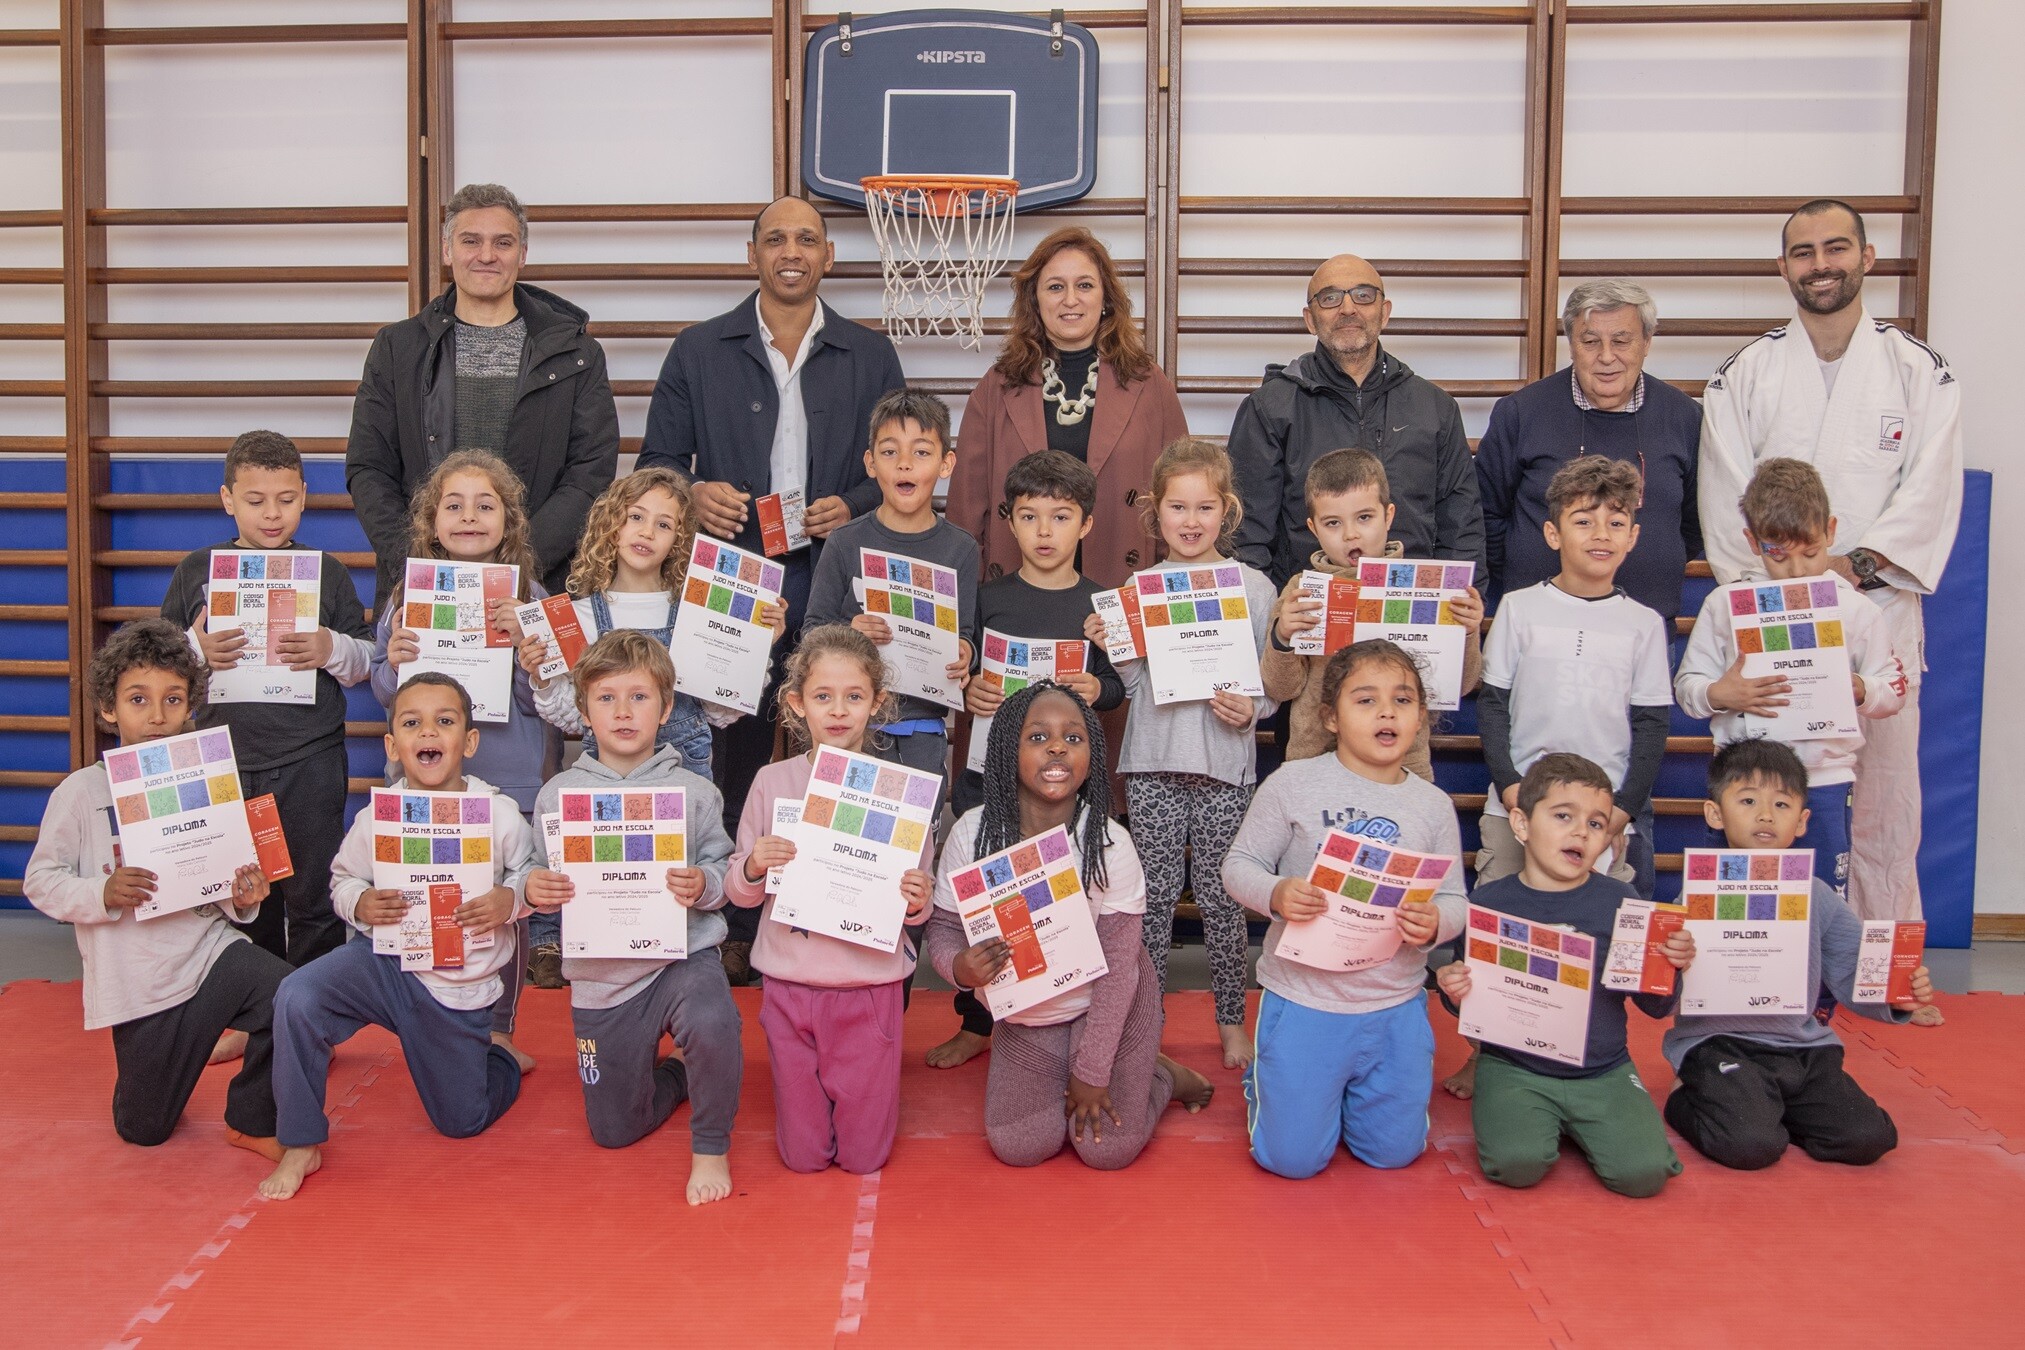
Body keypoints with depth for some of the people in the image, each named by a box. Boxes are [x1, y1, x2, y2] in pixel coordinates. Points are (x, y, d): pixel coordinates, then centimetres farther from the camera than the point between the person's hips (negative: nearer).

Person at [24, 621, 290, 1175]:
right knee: (144, 1131, 9)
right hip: (138, 980, -1)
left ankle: (250, 1120, -1)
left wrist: (242, 899, -12)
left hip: (209, 947, 1)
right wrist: (101, 894, -22)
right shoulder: (83, 791, -8)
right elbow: (40, 880, -5)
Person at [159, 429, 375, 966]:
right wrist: (197, 651, -12)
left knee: (313, 898, 2)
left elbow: (367, 660, 6)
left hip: (310, 762, -1)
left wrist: (332, 649, -14)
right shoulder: (195, 571, 6)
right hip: (224, 759, 1)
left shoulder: (327, 573, 5)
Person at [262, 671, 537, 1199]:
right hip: (386, 960, 1)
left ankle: (498, 1062, 51)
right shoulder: (376, 817, -9)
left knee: (462, 1123, 12)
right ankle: (300, 1145, -12)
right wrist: (359, 903, -18)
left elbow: (533, 873, -1)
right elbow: (343, 879, 4)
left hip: (462, 987, 0)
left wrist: (510, 899, -22)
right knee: (297, 997, -31)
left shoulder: (499, 813, -12)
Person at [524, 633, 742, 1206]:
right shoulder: (558, 794, -1)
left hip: (682, 955, -2)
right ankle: (679, 1075, 46)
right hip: (600, 973, 3)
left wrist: (704, 884, -26)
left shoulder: (693, 792, -4)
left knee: (711, 1023, -38)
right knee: (614, 1131, 11)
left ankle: (711, 1146, -8)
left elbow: (724, 871, -4)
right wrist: (534, 889, -19)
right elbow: (542, 880, 4)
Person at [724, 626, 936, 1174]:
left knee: (864, 1154, 7)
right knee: (803, 1155, 10)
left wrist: (917, 901, -20)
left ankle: (872, 1086, 35)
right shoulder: (772, 782, -3)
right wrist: (753, 867, -18)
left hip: (871, 988, -1)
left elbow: (919, 908, 2)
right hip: (791, 985, 1)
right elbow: (739, 894, 3)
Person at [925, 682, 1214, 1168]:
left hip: (1108, 1004, -2)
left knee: (1107, 1149, -8)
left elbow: (1118, 968, -18)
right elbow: (942, 927, -9)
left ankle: (1159, 1077, 23)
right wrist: (959, 966, -33)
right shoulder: (972, 833, -20)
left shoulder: (1109, 842, -25)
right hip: (1024, 1016, 2)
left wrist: (1092, 1072, -15)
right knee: (1018, 1147, -6)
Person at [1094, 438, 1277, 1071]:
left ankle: (1231, 1019, 21)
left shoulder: (1254, 586, 2)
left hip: (1225, 762, -1)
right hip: (1153, 760, 1)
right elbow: (1134, 683, 8)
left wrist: (1250, 708, -14)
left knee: (1220, 894, 5)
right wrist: (1110, 649, -10)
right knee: (1154, 892, 6)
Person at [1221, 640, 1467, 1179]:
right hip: (1303, 999, -3)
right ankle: (1266, 1078, 35)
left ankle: (1347, 1087, 43)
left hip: (1396, 1007, 3)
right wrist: (1275, 894, -26)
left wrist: (1435, 922, -20)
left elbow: (1454, 900, 3)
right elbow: (1239, 865, -5)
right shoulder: (1294, 784, -9)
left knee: (1393, 1152, 13)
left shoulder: (1433, 805, 0)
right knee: (1292, 1159, 4)